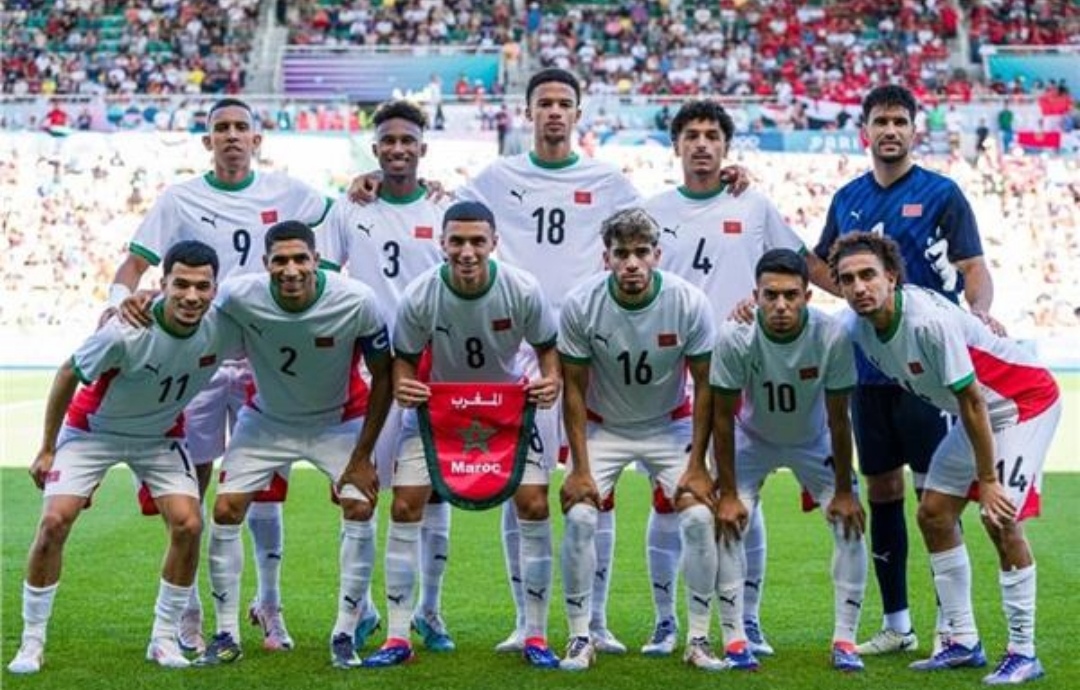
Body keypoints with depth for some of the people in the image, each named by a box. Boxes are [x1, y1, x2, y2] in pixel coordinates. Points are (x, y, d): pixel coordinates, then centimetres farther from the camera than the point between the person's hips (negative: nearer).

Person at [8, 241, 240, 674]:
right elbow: (68, 375, -16)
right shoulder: (124, 333, -33)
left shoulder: (223, 329, -24)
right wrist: (47, 449, -11)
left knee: (188, 525, -14)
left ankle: (164, 638, 4)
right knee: (54, 522, -15)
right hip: (92, 429, -3)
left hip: (161, 436, 3)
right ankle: (32, 642, 0)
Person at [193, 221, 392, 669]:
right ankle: (226, 635, 7)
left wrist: (362, 456, -15)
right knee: (225, 510, -7)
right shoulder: (241, 296, -29)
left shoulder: (357, 302, -29)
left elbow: (383, 376, -16)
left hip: (338, 420, -1)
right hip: (267, 419, 1)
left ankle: (344, 635, -1)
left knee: (360, 508, -15)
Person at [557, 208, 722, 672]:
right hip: (602, 426, 0)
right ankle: (580, 638, 0)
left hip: (670, 425, 0)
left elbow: (705, 384, -10)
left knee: (699, 517, -14)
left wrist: (696, 465, -12)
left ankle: (699, 640, 1)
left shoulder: (689, 303, -21)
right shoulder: (581, 305, -20)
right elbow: (574, 388, -10)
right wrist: (579, 468, -12)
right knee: (579, 517, -16)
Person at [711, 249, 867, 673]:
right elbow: (722, 415, -19)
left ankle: (844, 640, 2)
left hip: (814, 441, 0)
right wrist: (727, 492, -17)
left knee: (850, 523, -10)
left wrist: (844, 491, -13)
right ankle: (734, 637, -3)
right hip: (752, 439, 0)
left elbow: (838, 419, -19)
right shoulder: (734, 338, -31)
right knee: (725, 523, -15)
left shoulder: (832, 338, -31)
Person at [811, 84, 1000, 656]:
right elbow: (820, 267, 19)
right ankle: (896, 624, 21)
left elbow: (974, 269, -8)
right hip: (868, 368, 5)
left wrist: (979, 308, -28)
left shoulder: (941, 194, -4)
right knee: (881, 490, 10)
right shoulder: (848, 198, 10)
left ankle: (952, 627, 5)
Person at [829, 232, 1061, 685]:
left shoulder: (930, 321, -33)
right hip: (975, 410, 8)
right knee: (934, 513, 2)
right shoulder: (855, 326, -10)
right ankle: (963, 643, 11)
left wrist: (986, 479, -23)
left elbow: (972, 402, -27)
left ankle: (1023, 654, -6)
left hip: (1026, 401, -8)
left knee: (1001, 521, -17)